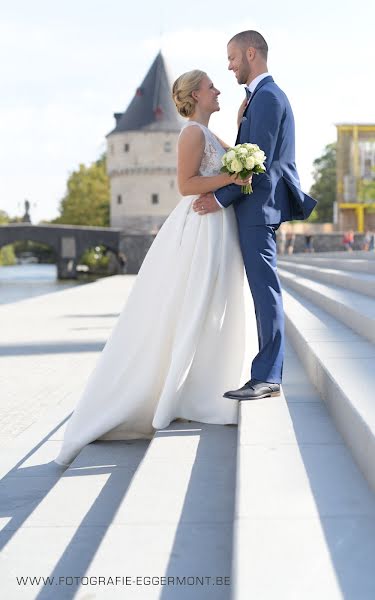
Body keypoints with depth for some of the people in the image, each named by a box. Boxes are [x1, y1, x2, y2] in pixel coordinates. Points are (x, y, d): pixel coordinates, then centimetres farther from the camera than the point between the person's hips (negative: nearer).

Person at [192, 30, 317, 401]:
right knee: (263, 288, 9)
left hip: (258, 206, -11)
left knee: (264, 288, -10)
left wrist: (221, 198, -16)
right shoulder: (264, 96, 21)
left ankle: (267, 377, -9)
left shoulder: (267, 96, -11)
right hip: (257, 206, 11)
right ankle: (268, 373, 13)